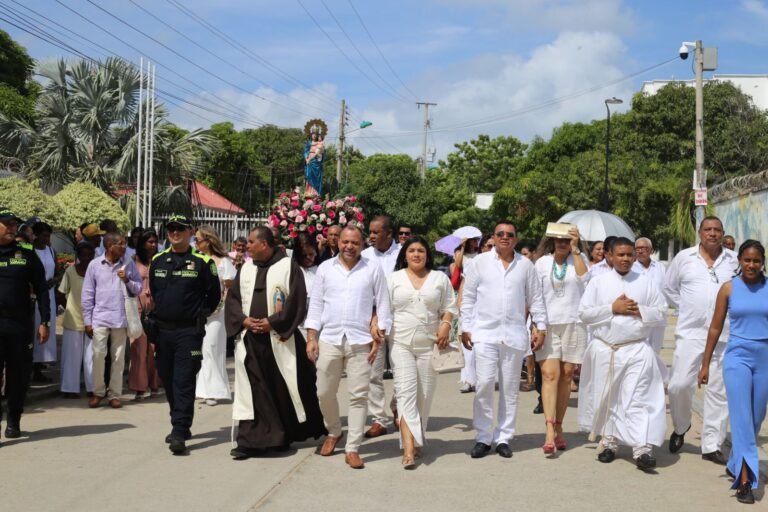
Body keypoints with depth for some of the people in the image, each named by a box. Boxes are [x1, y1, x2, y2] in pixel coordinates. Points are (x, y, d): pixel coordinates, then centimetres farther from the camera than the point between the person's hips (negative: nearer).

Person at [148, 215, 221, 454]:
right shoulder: (158, 261, 10)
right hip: (162, 331, 5)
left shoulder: (202, 262, -4)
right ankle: (182, 425, 26)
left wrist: (198, 315, 6)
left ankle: (179, 433, -11)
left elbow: (214, 296, 3)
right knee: (168, 380, 12)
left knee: (184, 383, -8)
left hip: (188, 332, -5)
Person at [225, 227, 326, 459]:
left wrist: (273, 322, -15)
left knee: (285, 387, 4)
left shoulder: (288, 266, -3)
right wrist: (243, 320, -7)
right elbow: (233, 298, 11)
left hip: (280, 338, -4)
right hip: (250, 339, 4)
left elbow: (297, 300, -9)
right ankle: (252, 439, 3)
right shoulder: (245, 269, 12)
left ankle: (289, 434, 21)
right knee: (253, 389, 1)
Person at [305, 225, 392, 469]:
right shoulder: (325, 268, 7)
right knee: (325, 392, 8)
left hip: (360, 341, -2)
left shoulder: (373, 269, 2)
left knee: (359, 396, -1)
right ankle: (334, 432, 33)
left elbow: (382, 304, 3)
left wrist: (379, 337, -4)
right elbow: (316, 305, 8)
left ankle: (352, 449, 6)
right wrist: (311, 338, 1)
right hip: (329, 339, 2)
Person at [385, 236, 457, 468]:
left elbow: (450, 307, 10)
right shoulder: (394, 279, 9)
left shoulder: (440, 278, 11)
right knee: (406, 392, -12)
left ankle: (417, 440, 19)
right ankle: (409, 448, -17)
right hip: (401, 343, -1)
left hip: (430, 344, 2)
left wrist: (446, 325, -7)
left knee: (424, 394, 5)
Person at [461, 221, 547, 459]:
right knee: (484, 385, -7)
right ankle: (483, 438, 5)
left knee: (510, 388, 6)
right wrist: (465, 328, 1)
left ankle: (504, 438, 15)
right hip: (485, 333, -2)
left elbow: (535, 299, 11)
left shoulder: (525, 265, 7)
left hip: (514, 334, 2)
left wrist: (540, 327, 4)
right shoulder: (480, 262, 4)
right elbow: (468, 298, 5)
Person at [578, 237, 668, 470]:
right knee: (607, 399, 10)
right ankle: (609, 442, 24)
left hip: (637, 349, -1)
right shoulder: (598, 282, 4)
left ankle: (642, 449, -13)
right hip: (604, 349, 1)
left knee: (638, 400, -9)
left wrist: (640, 310, -11)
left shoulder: (646, 282, 6)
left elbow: (661, 311, 6)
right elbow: (584, 313, -2)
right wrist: (612, 308, -11)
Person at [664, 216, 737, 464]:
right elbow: (669, 288, 14)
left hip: (724, 336, 1)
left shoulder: (735, 260, 3)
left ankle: (711, 445, 12)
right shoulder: (684, 257, 4)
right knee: (679, 385, -6)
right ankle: (680, 428, 22)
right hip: (690, 332, -1)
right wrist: (685, 308, 6)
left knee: (718, 390, 3)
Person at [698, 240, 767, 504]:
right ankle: (744, 479, -8)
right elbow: (715, 328, 6)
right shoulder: (729, 288, 1)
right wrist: (705, 364, 6)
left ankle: (735, 465, 31)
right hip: (738, 357, -2)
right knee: (741, 417, -7)